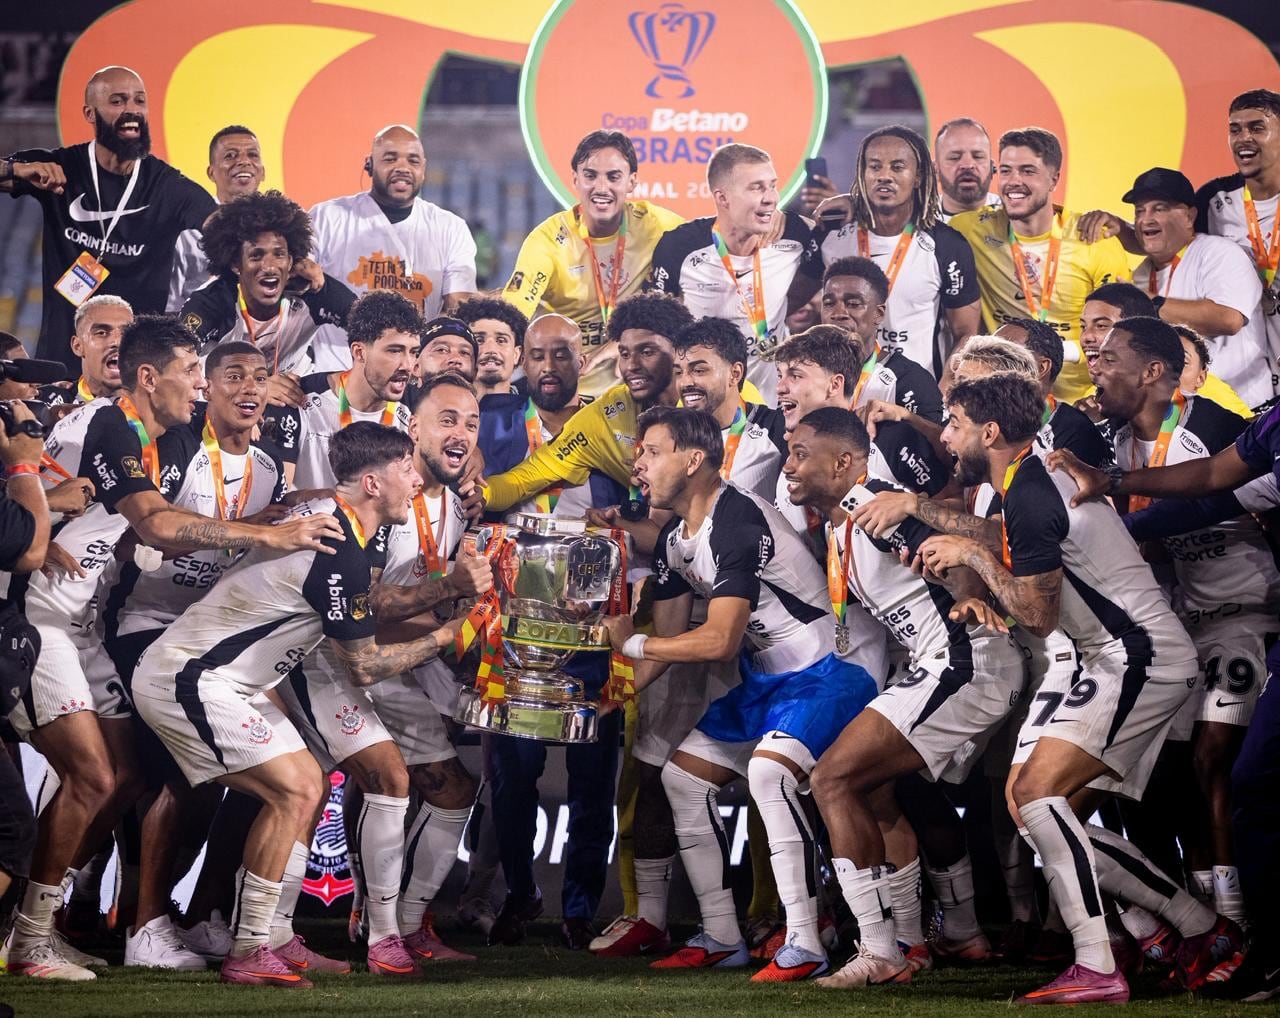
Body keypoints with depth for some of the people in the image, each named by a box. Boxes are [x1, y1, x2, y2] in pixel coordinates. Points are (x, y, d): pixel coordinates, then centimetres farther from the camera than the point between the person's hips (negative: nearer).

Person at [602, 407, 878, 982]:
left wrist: (632, 643, -15)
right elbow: (669, 638, 14)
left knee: (768, 771, -33)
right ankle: (721, 939, 18)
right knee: (682, 777, 11)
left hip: (824, 672, -11)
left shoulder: (738, 523, -24)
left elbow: (720, 640, -27)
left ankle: (804, 946, -29)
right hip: (765, 678, 11)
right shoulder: (673, 540, 7)